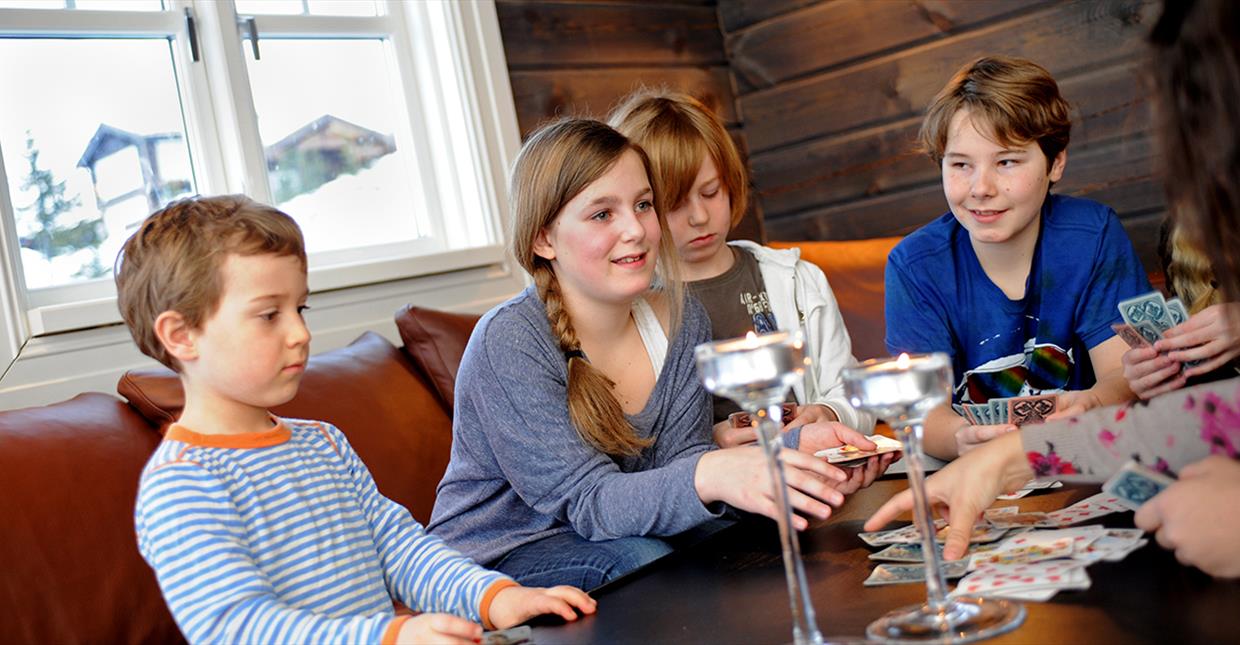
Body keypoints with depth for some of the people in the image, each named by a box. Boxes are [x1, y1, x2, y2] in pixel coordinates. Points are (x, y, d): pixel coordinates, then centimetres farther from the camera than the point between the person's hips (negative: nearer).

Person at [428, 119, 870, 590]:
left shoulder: (680, 320, -2)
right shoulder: (509, 342, -22)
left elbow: (676, 463, -8)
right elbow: (588, 502, -27)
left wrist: (796, 447, -26)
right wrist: (709, 475, -46)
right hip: (490, 564, -5)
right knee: (636, 558, -32)